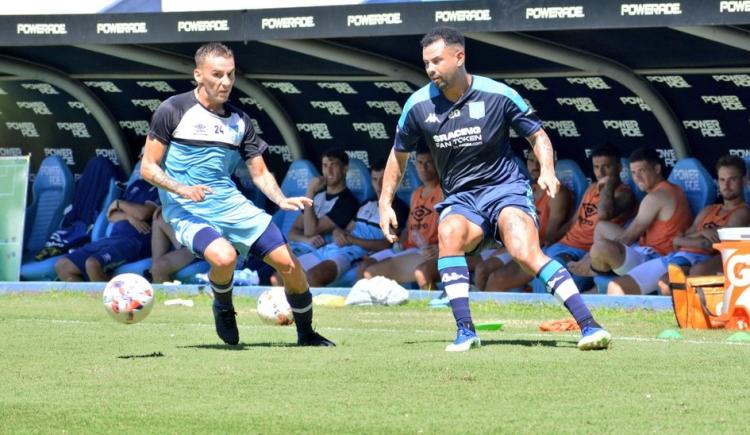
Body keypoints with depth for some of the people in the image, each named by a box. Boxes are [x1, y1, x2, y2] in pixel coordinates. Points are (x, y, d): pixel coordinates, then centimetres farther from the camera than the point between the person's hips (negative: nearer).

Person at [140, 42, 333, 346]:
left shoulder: (239, 120, 10)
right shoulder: (173, 111, -6)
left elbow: (259, 173, 14)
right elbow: (148, 168, -5)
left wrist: (282, 200, -6)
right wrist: (182, 190, -23)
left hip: (232, 206, 5)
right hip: (187, 212, -5)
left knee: (288, 262, -3)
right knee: (224, 256, -34)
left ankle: (306, 334, 20)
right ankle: (222, 308, 1)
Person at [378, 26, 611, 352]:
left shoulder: (498, 95, -9)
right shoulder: (418, 105, -1)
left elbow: (537, 135, 3)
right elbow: (399, 154, 16)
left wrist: (547, 171, -15)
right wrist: (385, 203, 12)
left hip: (505, 187, -3)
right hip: (460, 199, 3)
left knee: (525, 252, -28)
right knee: (449, 235, -31)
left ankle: (588, 325, -27)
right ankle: (465, 332, -29)